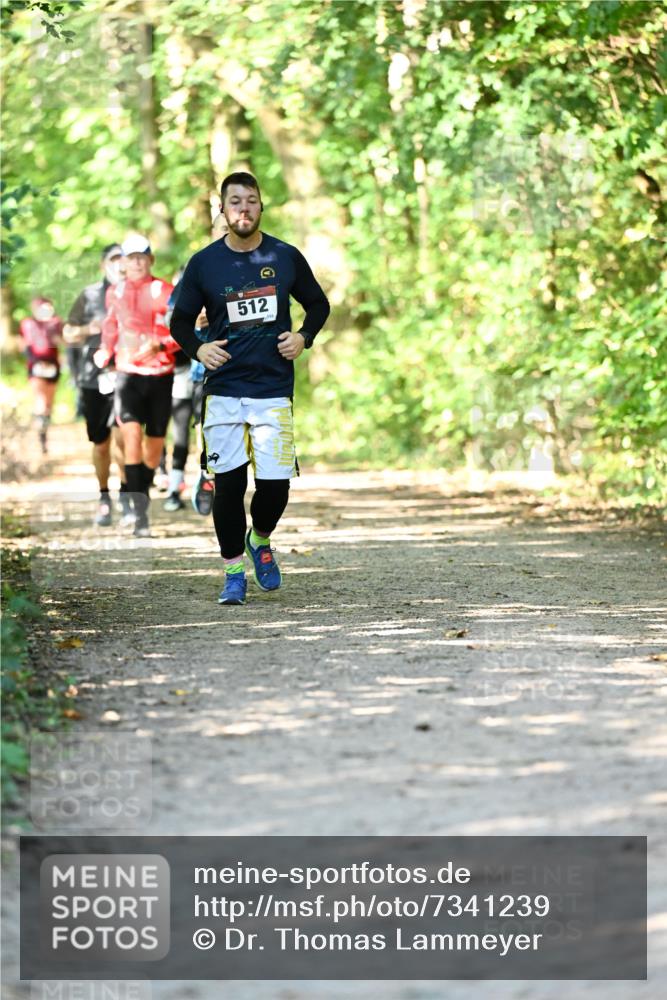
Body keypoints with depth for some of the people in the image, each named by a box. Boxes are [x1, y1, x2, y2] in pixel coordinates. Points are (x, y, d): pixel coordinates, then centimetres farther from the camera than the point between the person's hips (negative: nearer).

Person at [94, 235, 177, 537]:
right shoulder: (115, 293, 8)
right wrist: (105, 353, 16)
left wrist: (159, 345, -21)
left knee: (154, 444, 8)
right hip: (128, 374, 0)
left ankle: (144, 497, 30)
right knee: (132, 435, -18)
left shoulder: (165, 291, -3)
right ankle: (140, 513, -21)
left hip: (160, 376, 0)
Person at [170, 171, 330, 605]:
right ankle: (234, 570, 13)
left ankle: (260, 541, 25)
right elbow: (180, 321, 11)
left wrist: (304, 337, -1)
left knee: (276, 483, -6)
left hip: (274, 389, 0)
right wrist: (197, 347, -8)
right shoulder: (204, 263, 2)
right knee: (228, 483, -2)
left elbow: (318, 304, 17)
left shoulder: (286, 257, 4)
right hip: (223, 390, 0)